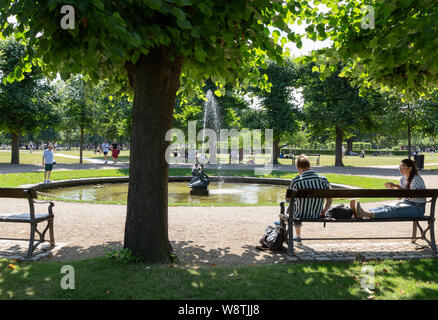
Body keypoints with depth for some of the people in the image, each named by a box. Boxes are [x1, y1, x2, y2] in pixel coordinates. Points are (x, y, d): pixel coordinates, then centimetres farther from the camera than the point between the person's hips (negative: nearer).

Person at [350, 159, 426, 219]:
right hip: (407, 203, 7)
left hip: (418, 207, -7)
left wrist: (396, 186, -27)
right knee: (386, 207, -22)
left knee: (394, 210, -34)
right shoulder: (403, 179, 12)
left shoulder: (417, 178, -11)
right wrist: (392, 188, -7)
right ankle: (365, 212, -48)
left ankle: (369, 214, -58)